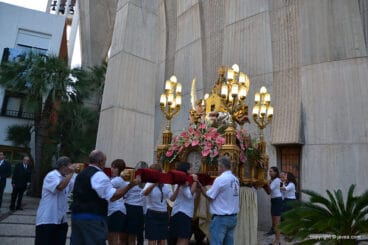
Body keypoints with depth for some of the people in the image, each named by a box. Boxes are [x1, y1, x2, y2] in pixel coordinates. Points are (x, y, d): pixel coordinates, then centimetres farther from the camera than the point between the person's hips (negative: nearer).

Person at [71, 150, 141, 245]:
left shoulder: (81, 174, 15)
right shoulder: (99, 175, -12)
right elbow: (113, 196, -19)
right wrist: (131, 185, -17)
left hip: (76, 216, 9)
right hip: (93, 219, -9)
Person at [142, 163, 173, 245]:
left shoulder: (166, 185, 8)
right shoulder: (149, 184, -7)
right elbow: (145, 193, -31)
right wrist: (155, 183, -43)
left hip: (164, 215, 5)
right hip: (152, 215, -5)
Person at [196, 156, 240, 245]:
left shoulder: (220, 179, -15)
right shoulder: (235, 179, 7)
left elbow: (209, 197, -10)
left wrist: (199, 184, -3)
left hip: (221, 218, -7)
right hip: (233, 217, 8)